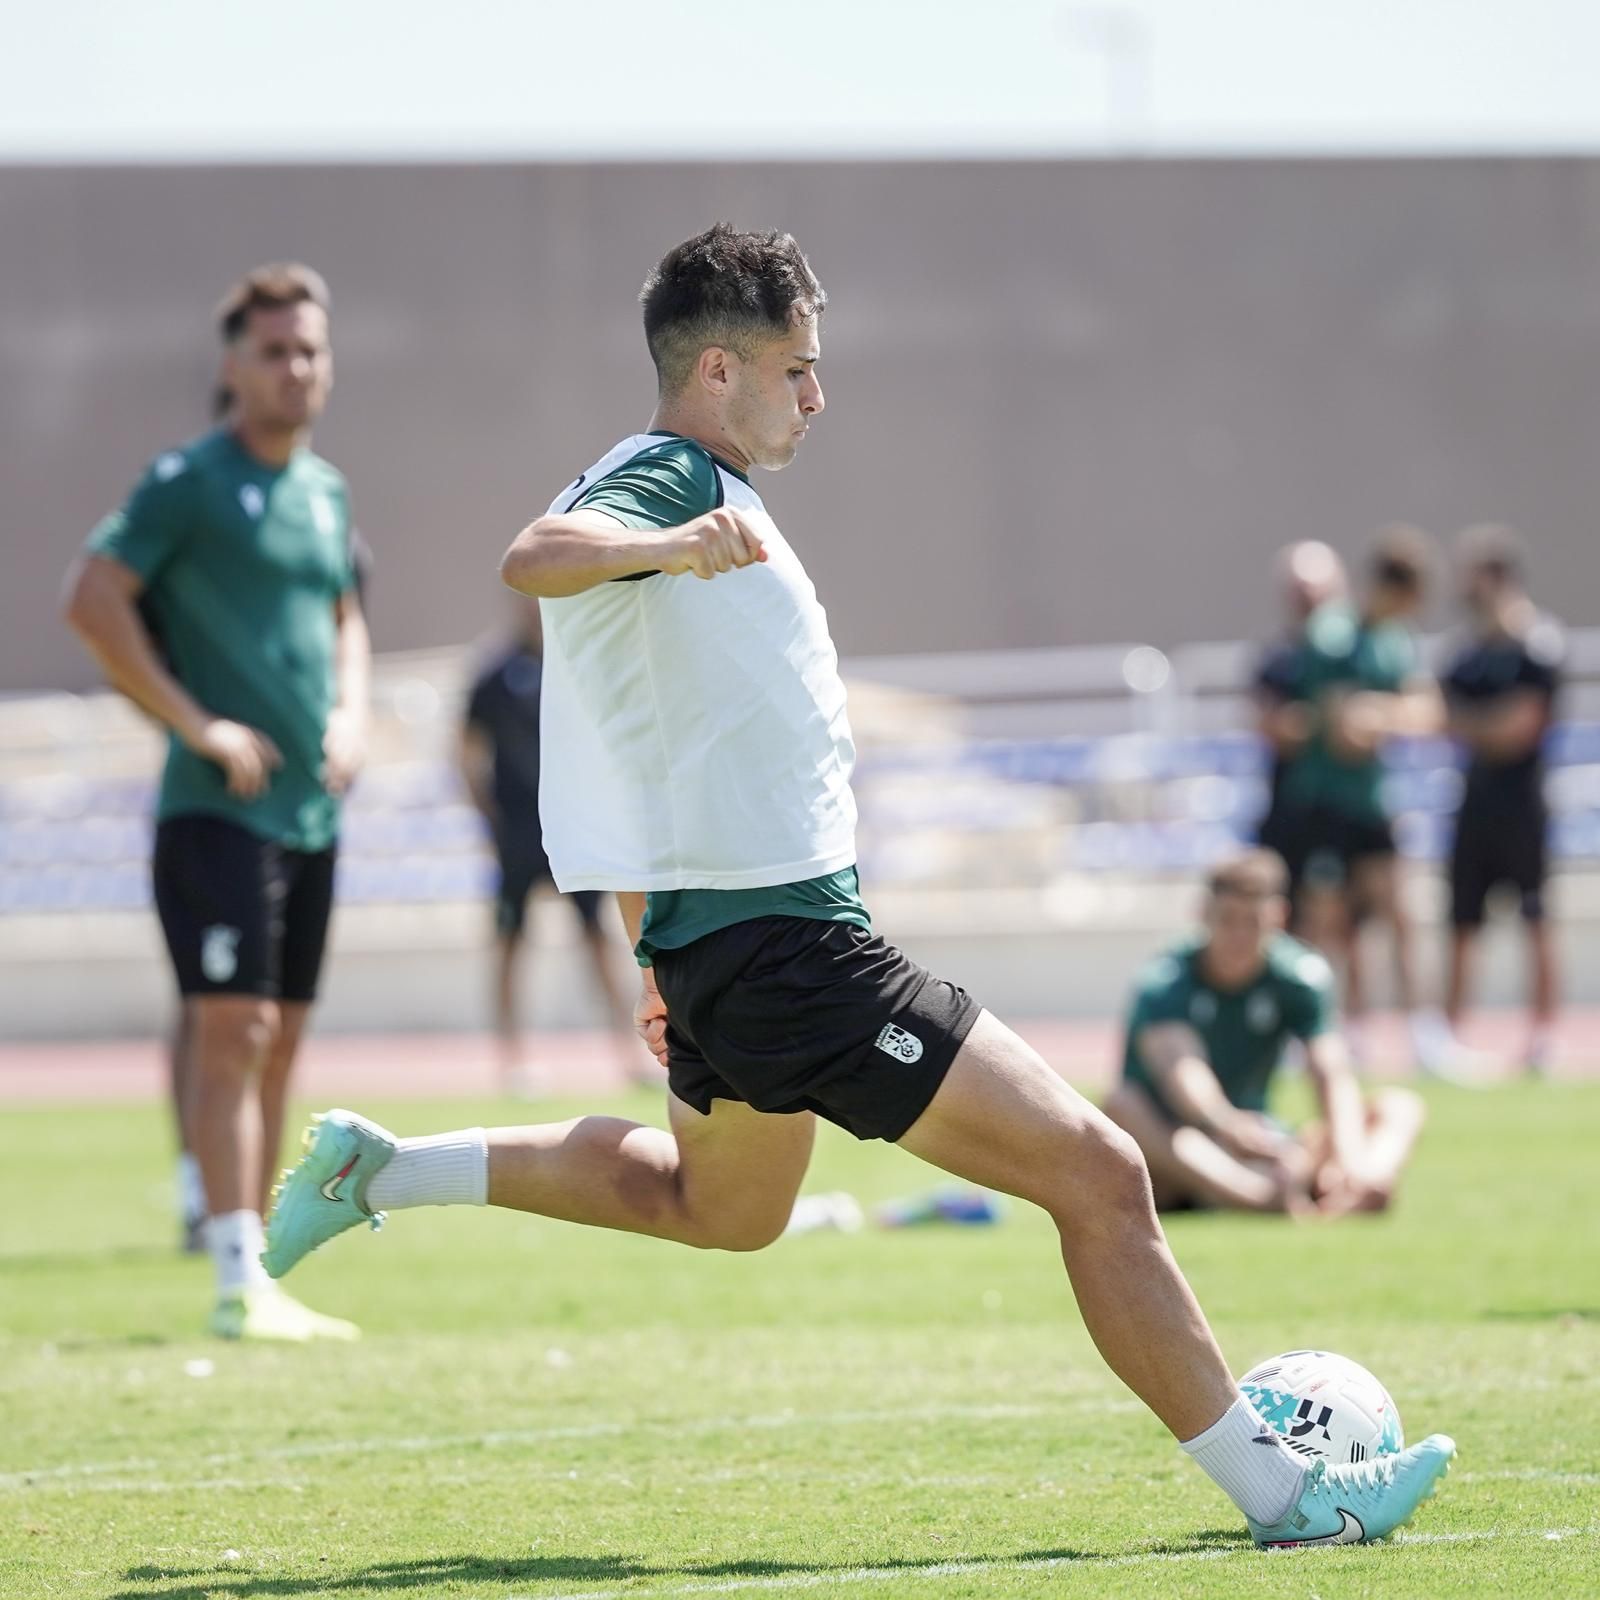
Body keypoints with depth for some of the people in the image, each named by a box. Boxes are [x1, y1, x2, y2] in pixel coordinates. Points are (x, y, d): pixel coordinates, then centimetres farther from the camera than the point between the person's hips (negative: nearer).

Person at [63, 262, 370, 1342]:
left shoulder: (328, 491, 15)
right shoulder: (190, 480, -7)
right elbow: (92, 599, -14)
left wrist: (352, 714, 11)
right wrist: (194, 724, -16)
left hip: (312, 809, 7)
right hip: (218, 806, -7)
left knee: (280, 1043, 9)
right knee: (233, 1029, -12)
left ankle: (260, 1275, 14)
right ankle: (240, 1285, -14)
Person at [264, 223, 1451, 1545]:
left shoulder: (673, 492, 17)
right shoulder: (668, 478, -13)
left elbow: (647, 754, 26)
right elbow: (537, 559, -37)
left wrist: (666, 954, 33)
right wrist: (677, 546, -56)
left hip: (718, 936, 11)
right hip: (789, 950, -11)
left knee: (716, 1208, 34)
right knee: (1098, 1175, -11)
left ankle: (377, 1170, 32)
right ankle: (1281, 1492, -9)